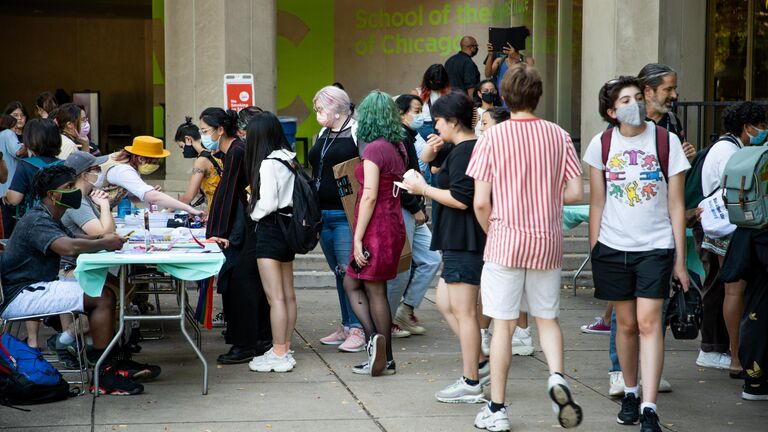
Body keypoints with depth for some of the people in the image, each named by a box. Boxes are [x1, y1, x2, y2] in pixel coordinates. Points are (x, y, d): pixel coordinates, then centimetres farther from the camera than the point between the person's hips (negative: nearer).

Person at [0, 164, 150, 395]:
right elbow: (69, 247, -34)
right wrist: (105, 244, -19)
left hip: (37, 287, 11)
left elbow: (71, 239, 25)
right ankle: (104, 375, -18)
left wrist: (101, 238, 6)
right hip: (20, 296, -11)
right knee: (103, 297, -19)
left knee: (106, 287, 9)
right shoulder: (37, 221, -18)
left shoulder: (47, 218, 17)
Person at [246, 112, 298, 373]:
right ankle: (285, 349, 20)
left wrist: (253, 212, 0)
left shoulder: (268, 164, -16)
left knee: (275, 297, -6)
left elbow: (266, 204, -19)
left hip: (270, 231, -9)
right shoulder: (289, 160, 8)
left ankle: (278, 355, -3)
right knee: (288, 294, 12)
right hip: (287, 227, 9)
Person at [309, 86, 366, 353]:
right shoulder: (323, 135, 17)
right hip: (323, 215, 8)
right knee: (339, 272, 12)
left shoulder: (357, 133, -9)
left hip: (346, 216, -8)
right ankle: (346, 326, 19)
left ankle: (358, 330, -5)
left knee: (349, 271, -9)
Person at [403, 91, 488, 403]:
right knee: (445, 302, 17)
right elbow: (427, 157, 29)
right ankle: (481, 364, 19)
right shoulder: (459, 148, 15)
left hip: (465, 243, -11)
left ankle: (471, 384, 2)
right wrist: (434, 146, 6)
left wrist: (424, 189, -12)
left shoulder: (466, 151, -17)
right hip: (459, 241, 11)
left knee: (463, 311, -5)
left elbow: (461, 199, -24)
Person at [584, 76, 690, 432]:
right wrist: (594, 252, 5)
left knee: (648, 322, -12)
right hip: (613, 247, 2)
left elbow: (676, 206, 0)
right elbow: (597, 204, 8)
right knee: (626, 323, 9)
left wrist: (680, 259, -1)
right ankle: (630, 393, 28)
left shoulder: (666, 142, -2)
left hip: (656, 247, -2)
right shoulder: (602, 145, 2)